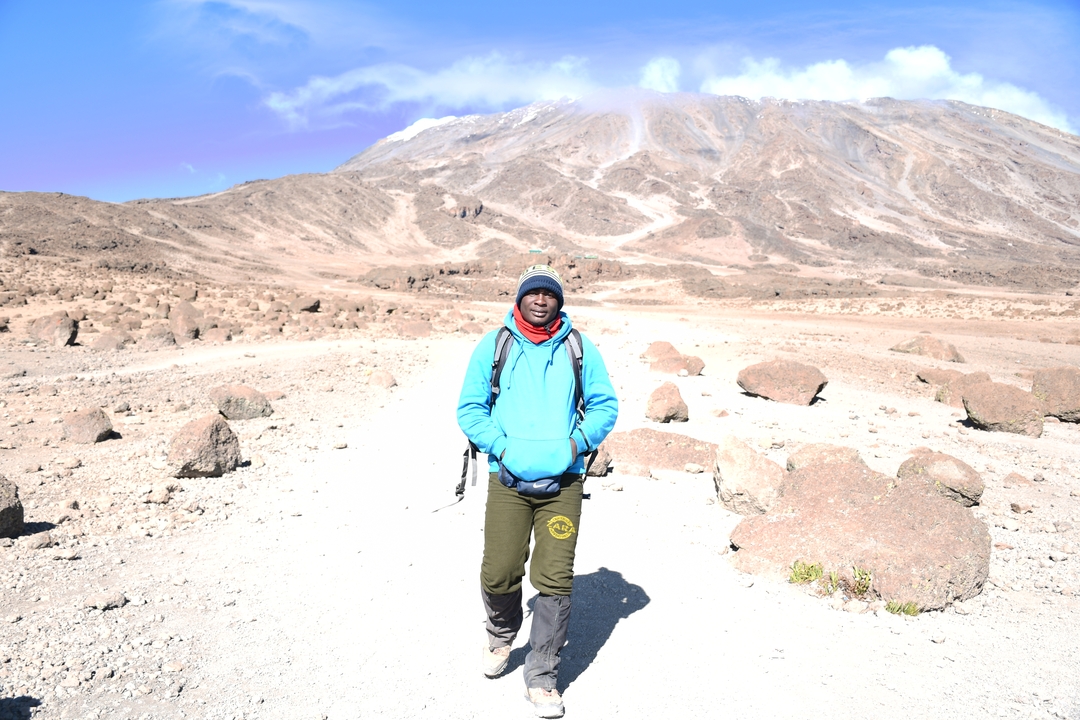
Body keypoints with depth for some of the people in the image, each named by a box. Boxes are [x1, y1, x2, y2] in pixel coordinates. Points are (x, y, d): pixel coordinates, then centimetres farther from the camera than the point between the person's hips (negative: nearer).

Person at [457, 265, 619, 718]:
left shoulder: (579, 349, 8)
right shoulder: (493, 346, 5)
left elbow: (605, 405, 12)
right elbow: (469, 408, 6)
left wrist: (578, 441, -4)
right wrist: (501, 446, -7)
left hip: (563, 481, 0)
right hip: (507, 479, 0)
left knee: (554, 580, -1)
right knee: (499, 574, 0)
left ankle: (541, 678, 15)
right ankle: (501, 634, 34)